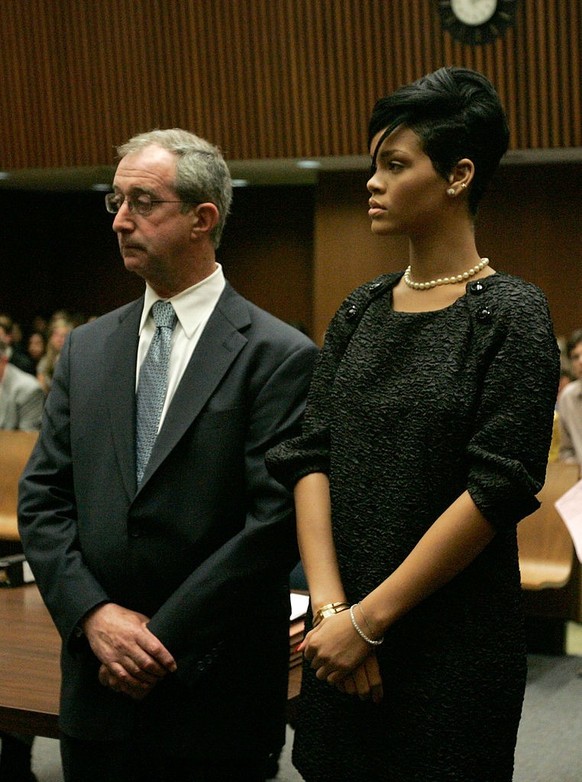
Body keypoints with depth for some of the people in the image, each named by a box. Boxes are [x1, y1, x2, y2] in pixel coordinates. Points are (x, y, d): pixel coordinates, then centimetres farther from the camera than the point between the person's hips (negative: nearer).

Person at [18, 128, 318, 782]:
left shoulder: (279, 355, -9)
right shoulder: (86, 348, 8)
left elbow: (274, 520, -14)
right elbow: (40, 499, 6)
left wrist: (164, 636, -14)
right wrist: (93, 613, -9)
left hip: (215, 692, -4)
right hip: (97, 681, 4)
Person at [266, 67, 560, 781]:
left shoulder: (511, 315, -10)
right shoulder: (359, 313, 7)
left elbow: (498, 489, -16)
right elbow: (310, 455, 1)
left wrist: (368, 620, -15)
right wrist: (331, 606, -12)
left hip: (455, 647, -5)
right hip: (342, 643, 5)